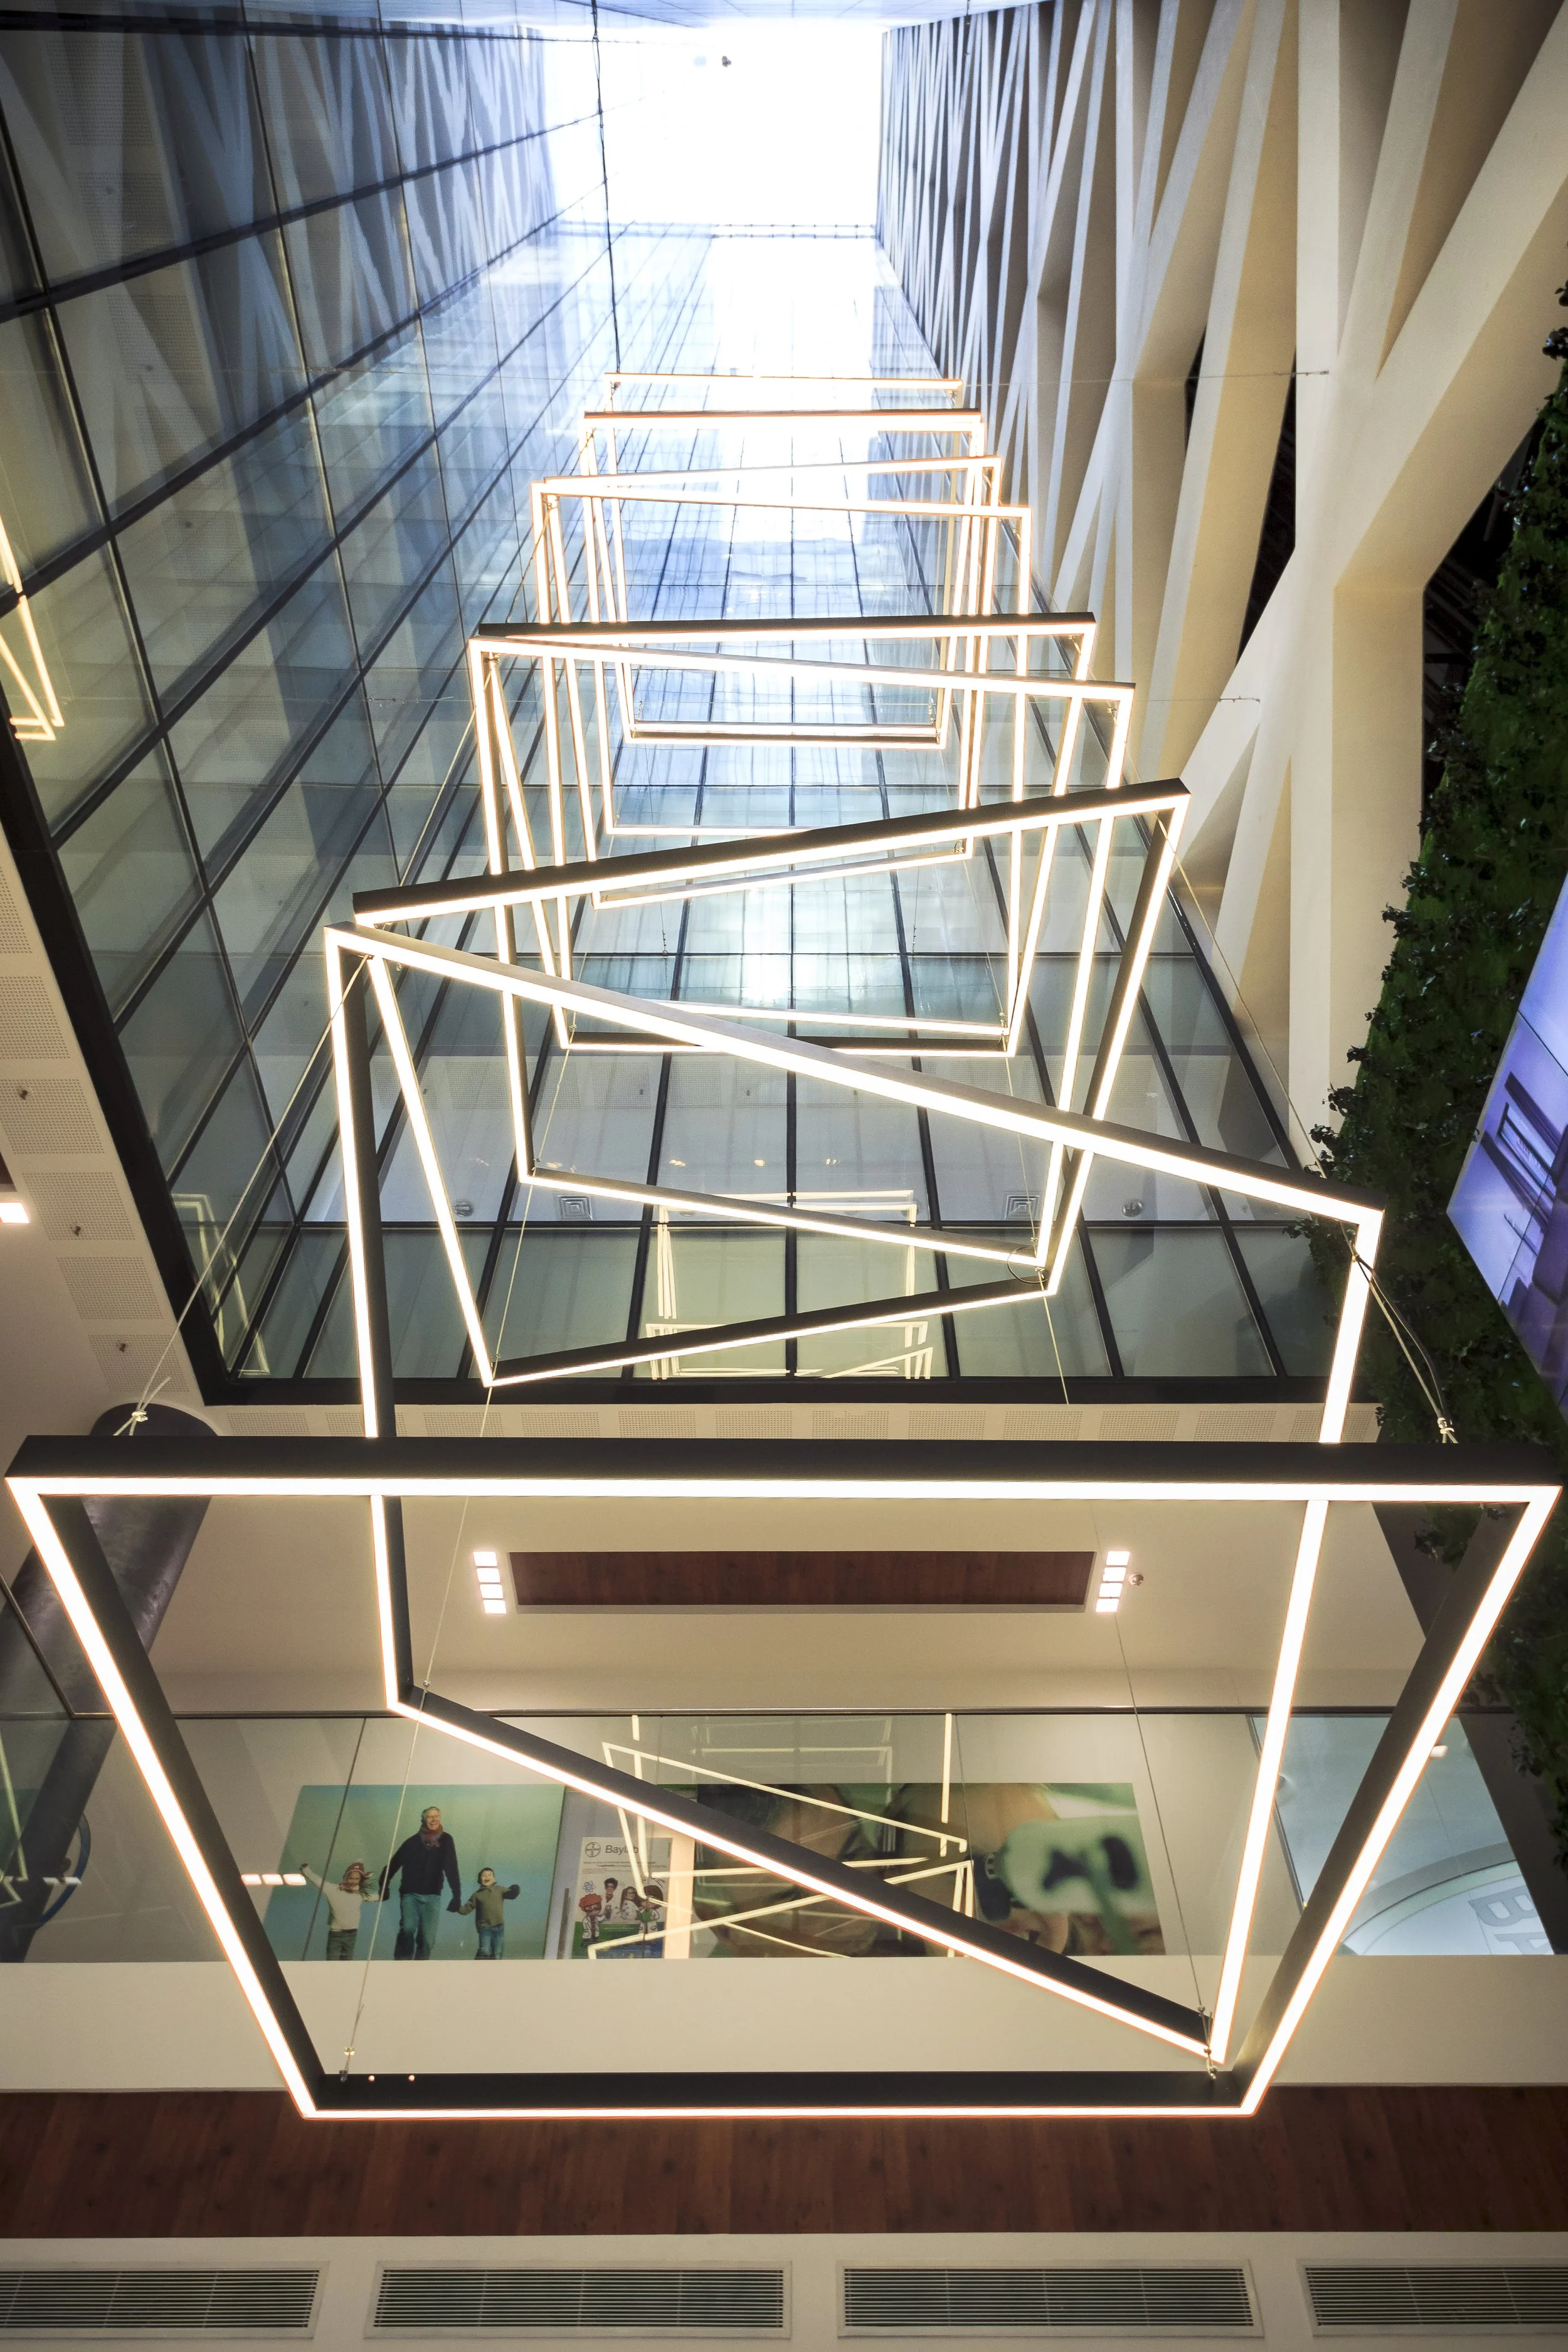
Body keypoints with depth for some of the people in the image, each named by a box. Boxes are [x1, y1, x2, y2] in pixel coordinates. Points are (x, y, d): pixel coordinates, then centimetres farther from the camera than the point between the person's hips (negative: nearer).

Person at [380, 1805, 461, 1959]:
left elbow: (451, 1869, -1)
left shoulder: (446, 1840, 4)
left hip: (432, 1896, 1)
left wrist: (457, 1896, -10)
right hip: (410, 1894, -1)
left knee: (428, 1938, -3)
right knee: (407, 1929, -19)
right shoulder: (413, 1842, 2)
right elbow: (393, 1864, 5)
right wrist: (384, 1887, -5)